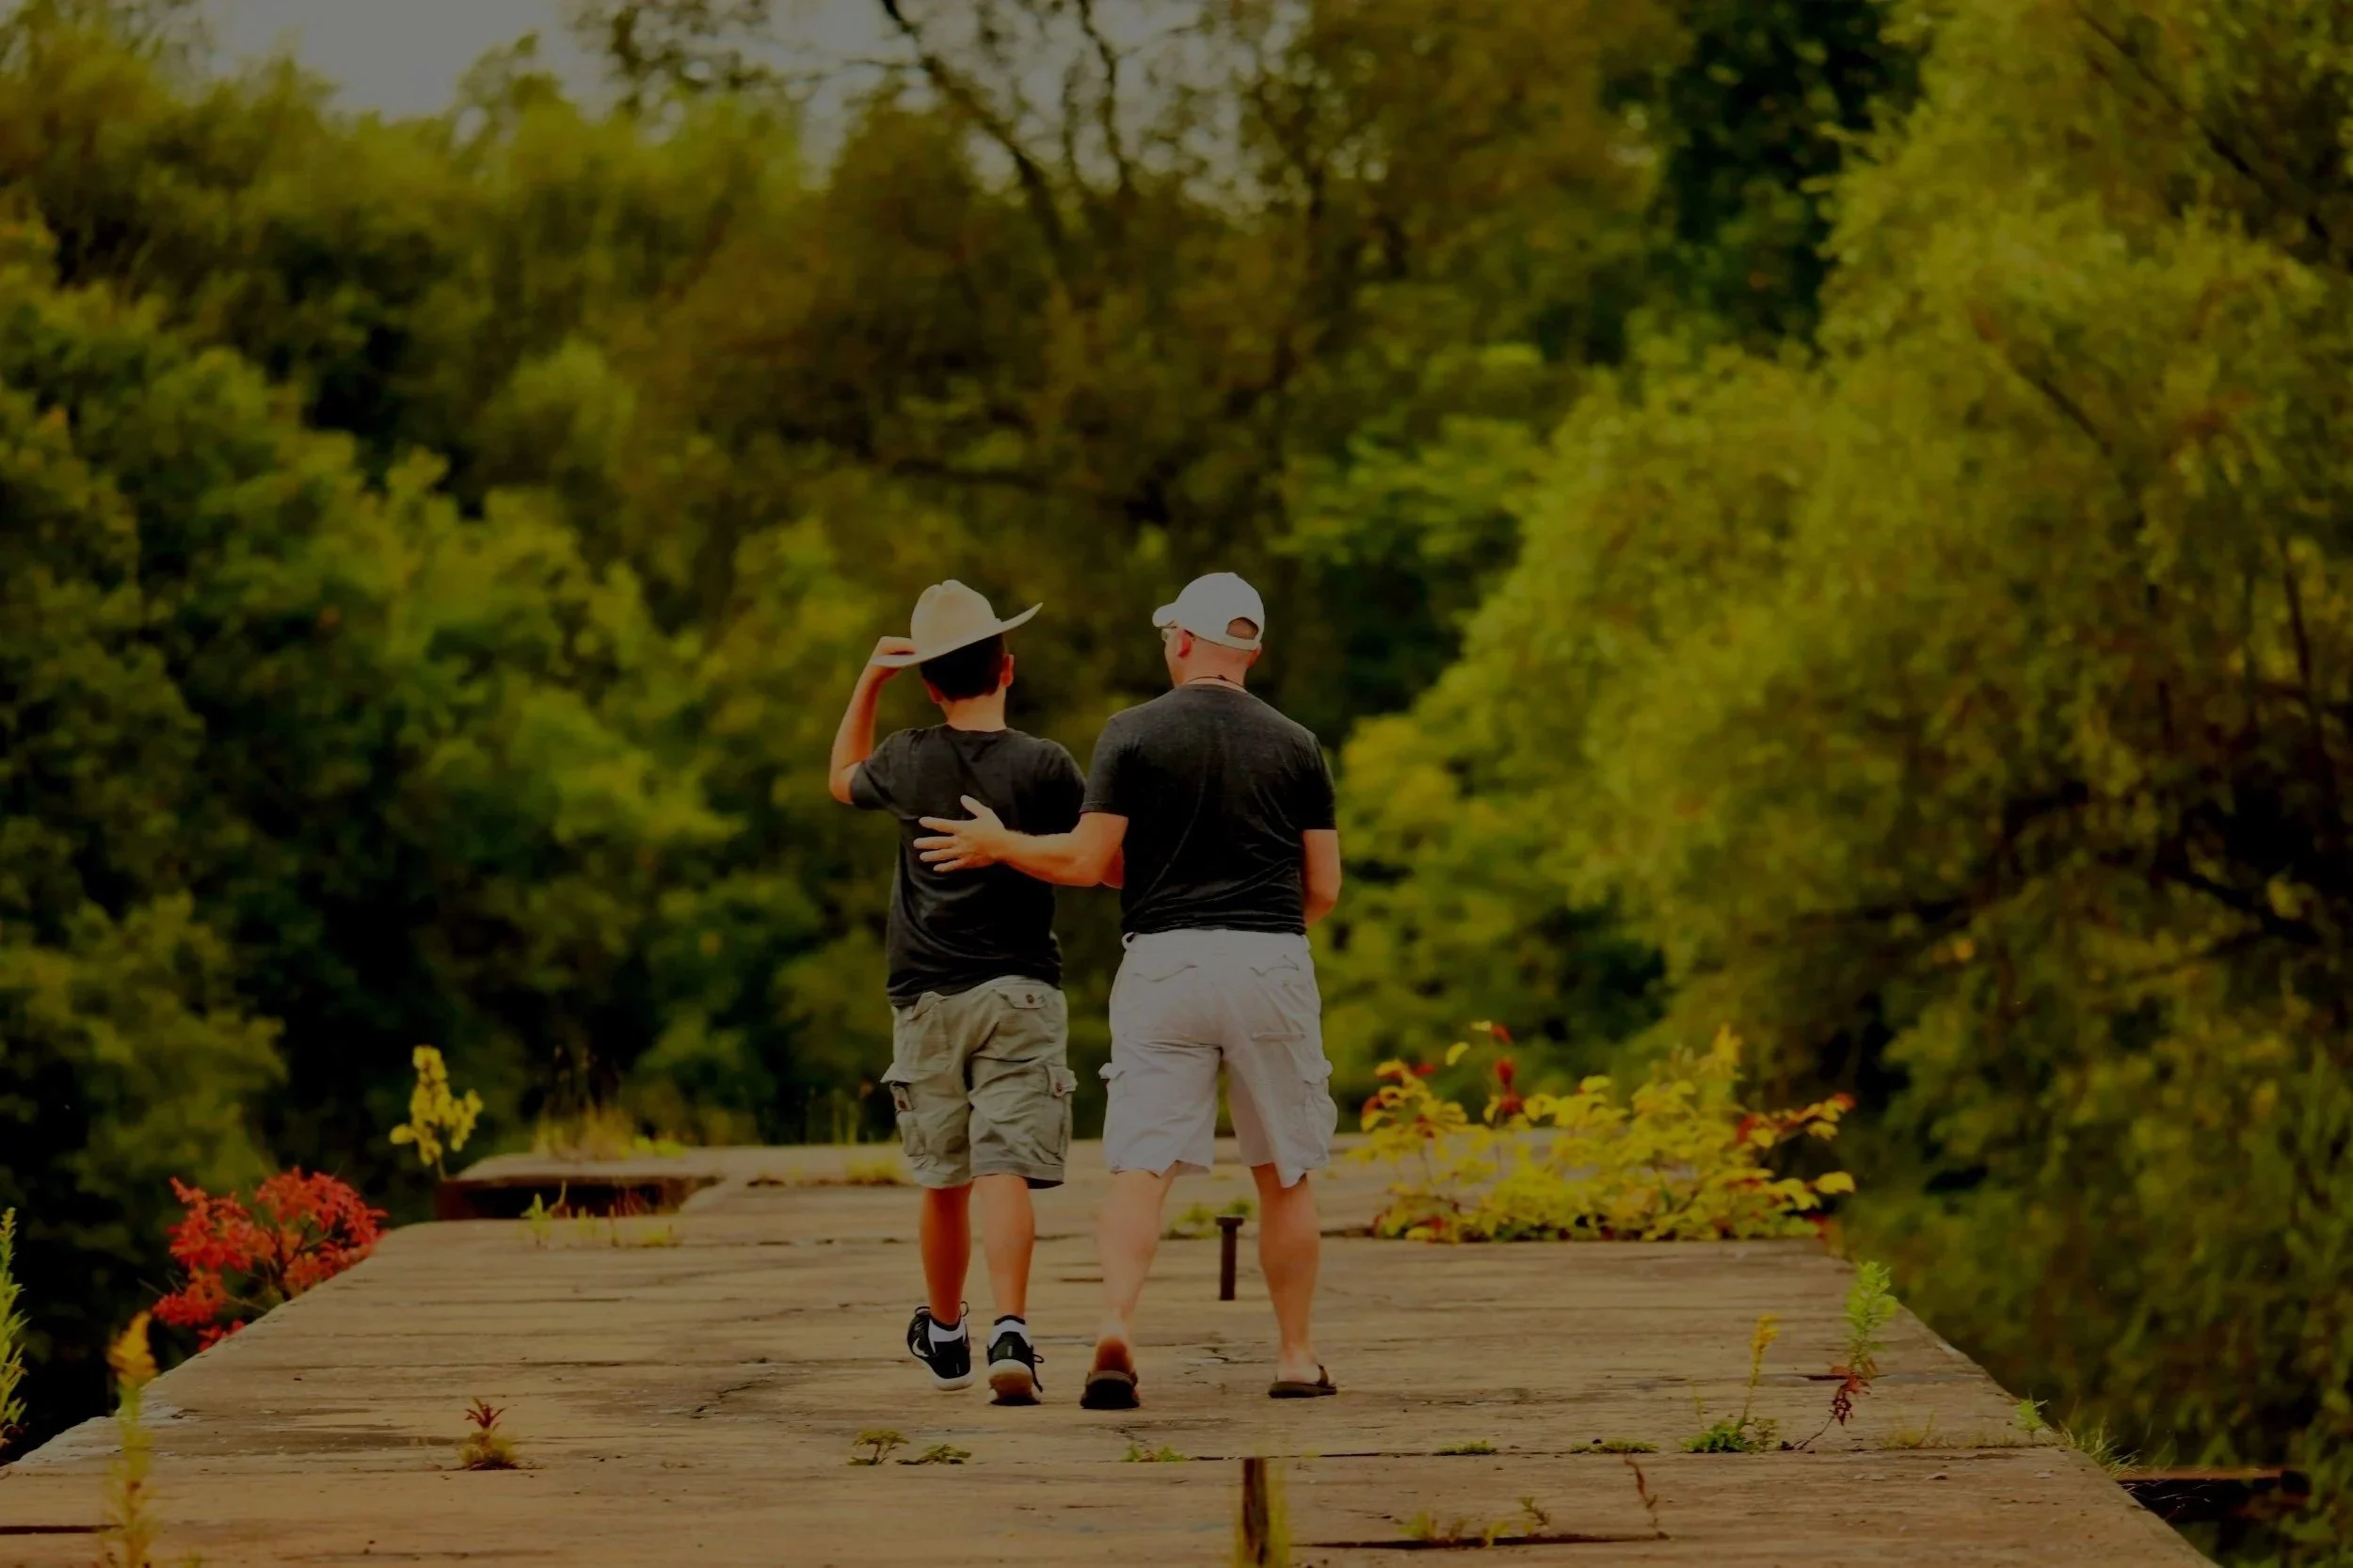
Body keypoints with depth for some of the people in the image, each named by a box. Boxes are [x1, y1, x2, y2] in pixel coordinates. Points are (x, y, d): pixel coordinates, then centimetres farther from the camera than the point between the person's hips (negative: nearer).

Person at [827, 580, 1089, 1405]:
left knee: (945, 1180, 15)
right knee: (1006, 1172, -10)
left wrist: (868, 679, 26)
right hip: (1018, 994, -3)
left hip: (927, 998, 3)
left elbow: (843, 779, 26)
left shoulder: (907, 761, 3)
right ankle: (1010, 1329, -29)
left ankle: (944, 1334, 31)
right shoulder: (1042, 766, -7)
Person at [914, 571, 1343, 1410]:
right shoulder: (1293, 745, 7)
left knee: (1140, 1165, -5)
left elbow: (1087, 861, -3)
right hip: (1272, 963, 1)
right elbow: (1324, 888, 8)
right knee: (1284, 1174, 11)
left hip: (1164, 962, -1)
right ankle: (1296, 1354, 14)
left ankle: (1117, 1328, -24)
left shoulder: (1133, 733, 0)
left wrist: (998, 844, 13)